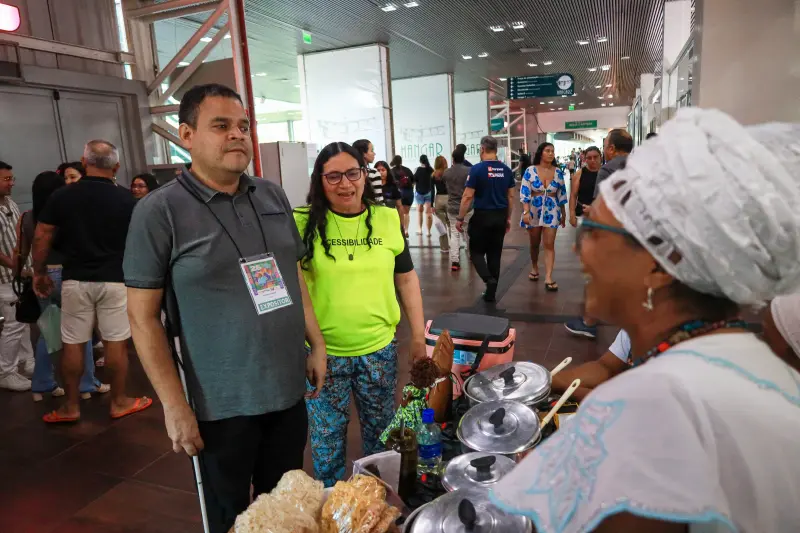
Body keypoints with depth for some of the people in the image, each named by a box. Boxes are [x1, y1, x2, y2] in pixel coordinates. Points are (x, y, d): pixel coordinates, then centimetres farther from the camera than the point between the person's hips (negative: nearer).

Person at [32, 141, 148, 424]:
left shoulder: (61, 196, 0)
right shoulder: (126, 199, -4)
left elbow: (41, 237, 0)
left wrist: (40, 272, 11)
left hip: (74, 280, 2)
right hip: (114, 280, -1)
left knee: (73, 344, 9)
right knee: (116, 342, 5)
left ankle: (70, 406, 19)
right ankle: (119, 402, 16)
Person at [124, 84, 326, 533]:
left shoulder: (273, 196, 3)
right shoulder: (159, 211, -12)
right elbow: (143, 315, -10)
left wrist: (317, 344, 8)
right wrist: (174, 406, -12)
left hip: (289, 391, 5)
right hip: (223, 405, -4)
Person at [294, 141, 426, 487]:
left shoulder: (387, 219, -1)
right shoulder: (303, 223, -8)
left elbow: (406, 278, 6)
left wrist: (418, 335, 6)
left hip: (379, 348, 2)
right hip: (324, 352, -2)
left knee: (381, 431, 20)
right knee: (327, 435, 14)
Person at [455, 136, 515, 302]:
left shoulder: (477, 169, -11)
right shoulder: (506, 170, 4)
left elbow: (468, 196, -12)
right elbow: (511, 196, 9)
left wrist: (460, 218, -5)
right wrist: (508, 217, 19)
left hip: (482, 216, -4)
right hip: (500, 216, 5)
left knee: (476, 251, 10)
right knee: (495, 254, 12)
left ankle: (489, 279, -14)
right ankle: (491, 292, 17)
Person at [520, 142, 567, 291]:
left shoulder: (558, 172, 2)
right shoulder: (530, 171, -6)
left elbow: (561, 194, 8)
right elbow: (524, 192, -9)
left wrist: (563, 214, 10)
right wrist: (526, 212, -17)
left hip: (551, 211, 1)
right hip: (534, 210, -1)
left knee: (549, 245, -4)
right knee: (534, 243, 14)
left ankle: (548, 278, -6)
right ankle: (534, 268, 37)